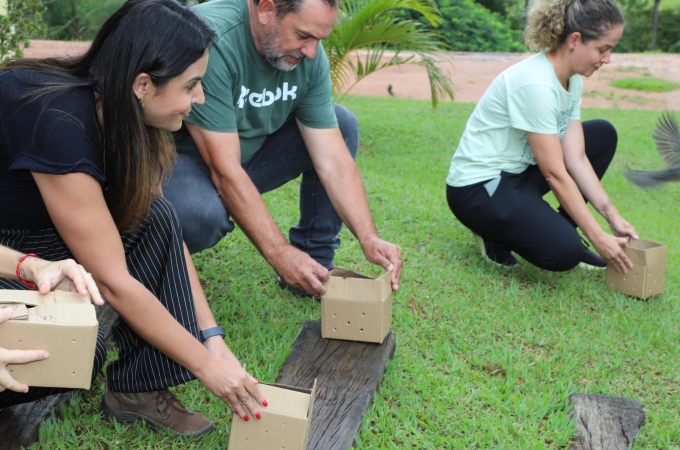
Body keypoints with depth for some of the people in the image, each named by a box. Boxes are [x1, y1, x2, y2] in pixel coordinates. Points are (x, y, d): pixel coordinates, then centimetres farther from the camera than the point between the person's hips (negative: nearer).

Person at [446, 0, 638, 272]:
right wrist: (598, 237, -19)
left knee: (602, 135, 6)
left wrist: (613, 217, -6)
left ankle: (559, 231, 8)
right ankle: (496, 234, 2)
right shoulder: (535, 85, -27)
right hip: (478, 187, -10)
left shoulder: (572, 79, 1)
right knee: (563, 251, -27)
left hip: (519, 172, 10)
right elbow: (555, 174, -23)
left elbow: (576, 158, 0)